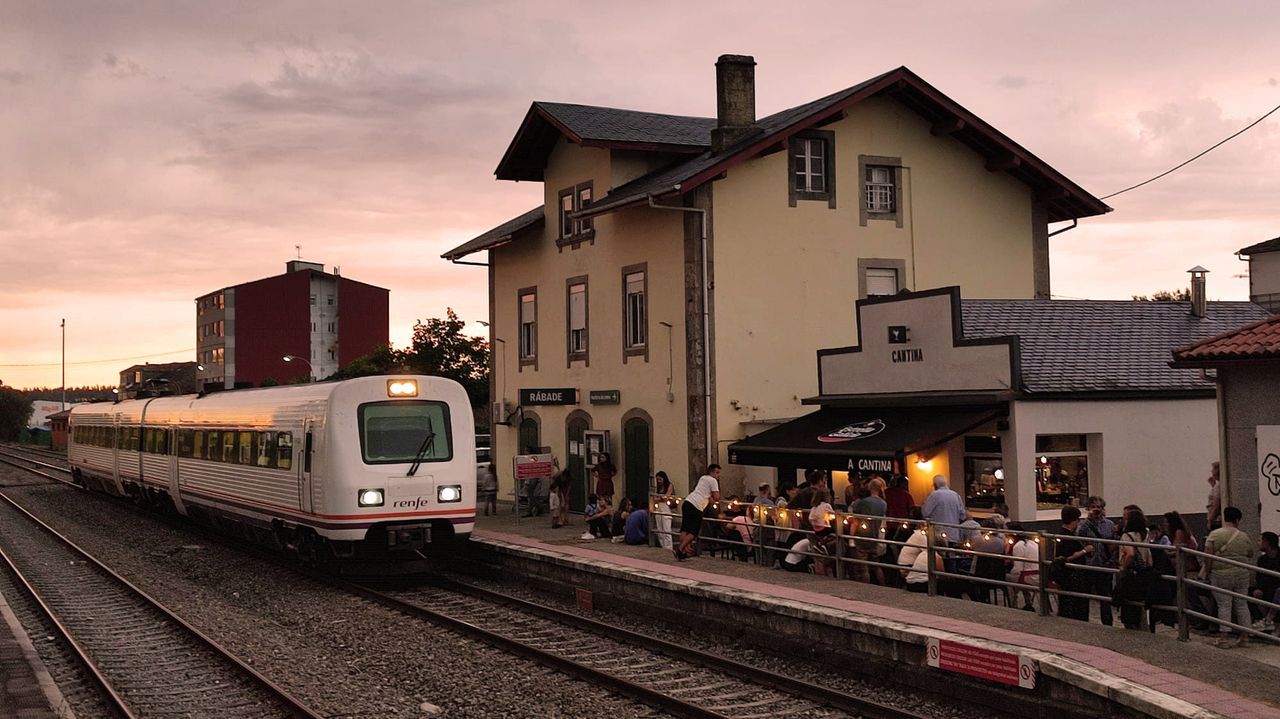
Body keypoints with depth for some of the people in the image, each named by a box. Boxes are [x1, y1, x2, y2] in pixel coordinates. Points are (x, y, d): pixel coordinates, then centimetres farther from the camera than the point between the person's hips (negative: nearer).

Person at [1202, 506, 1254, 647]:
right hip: (1242, 575, 2)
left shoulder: (1214, 535, -6)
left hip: (1220, 575, -2)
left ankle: (1224, 638, 1)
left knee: (1224, 605, 1)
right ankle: (1244, 637, 18)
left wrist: (1207, 571, -1)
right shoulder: (1244, 537, 1)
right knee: (1241, 604, 12)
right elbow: (1250, 555, 13)